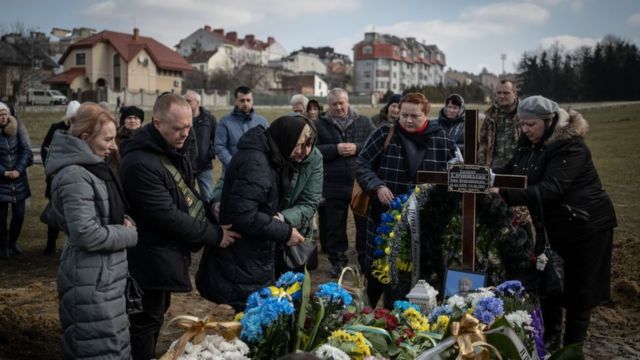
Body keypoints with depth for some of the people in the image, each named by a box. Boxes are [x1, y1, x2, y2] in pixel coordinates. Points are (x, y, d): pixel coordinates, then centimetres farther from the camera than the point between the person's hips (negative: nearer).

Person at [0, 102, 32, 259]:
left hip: (19, 179, 2)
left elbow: (26, 150, -3)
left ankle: (13, 242, 26)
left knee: (19, 213, 5)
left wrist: (18, 170, -13)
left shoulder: (18, 128, -1)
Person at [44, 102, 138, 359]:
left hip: (104, 274, 10)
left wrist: (120, 222, 3)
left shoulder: (91, 167, 11)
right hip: (91, 281, -10)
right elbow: (87, 234, -26)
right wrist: (129, 234, -12)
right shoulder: (75, 176, -20)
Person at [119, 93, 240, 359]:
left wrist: (214, 222, -1)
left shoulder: (173, 150, 5)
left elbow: (188, 194, 14)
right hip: (153, 258, -9)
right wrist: (214, 236, -19)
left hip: (169, 252, 10)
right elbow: (167, 216, -27)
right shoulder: (140, 163, -26)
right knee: (147, 320, 5)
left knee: (158, 313, 22)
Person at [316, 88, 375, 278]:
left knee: (364, 225, 8)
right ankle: (337, 261, 22)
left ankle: (366, 260, 22)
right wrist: (336, 149, -15)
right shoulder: (321, 125, 5)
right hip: (333, 186, 0)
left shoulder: (364, 122, 7)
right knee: (335, 227, 9)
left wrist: (357, 148, -14)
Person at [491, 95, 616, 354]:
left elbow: (551, 188, -35)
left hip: (584, 226, -7)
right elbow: (509, 172, 2)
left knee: (578, 291, 4)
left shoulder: (570, 146, -24)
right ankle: (549, 342, 27)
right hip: (551, 226, 7)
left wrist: (505, 194, -43)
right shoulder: (529, 144, 2)